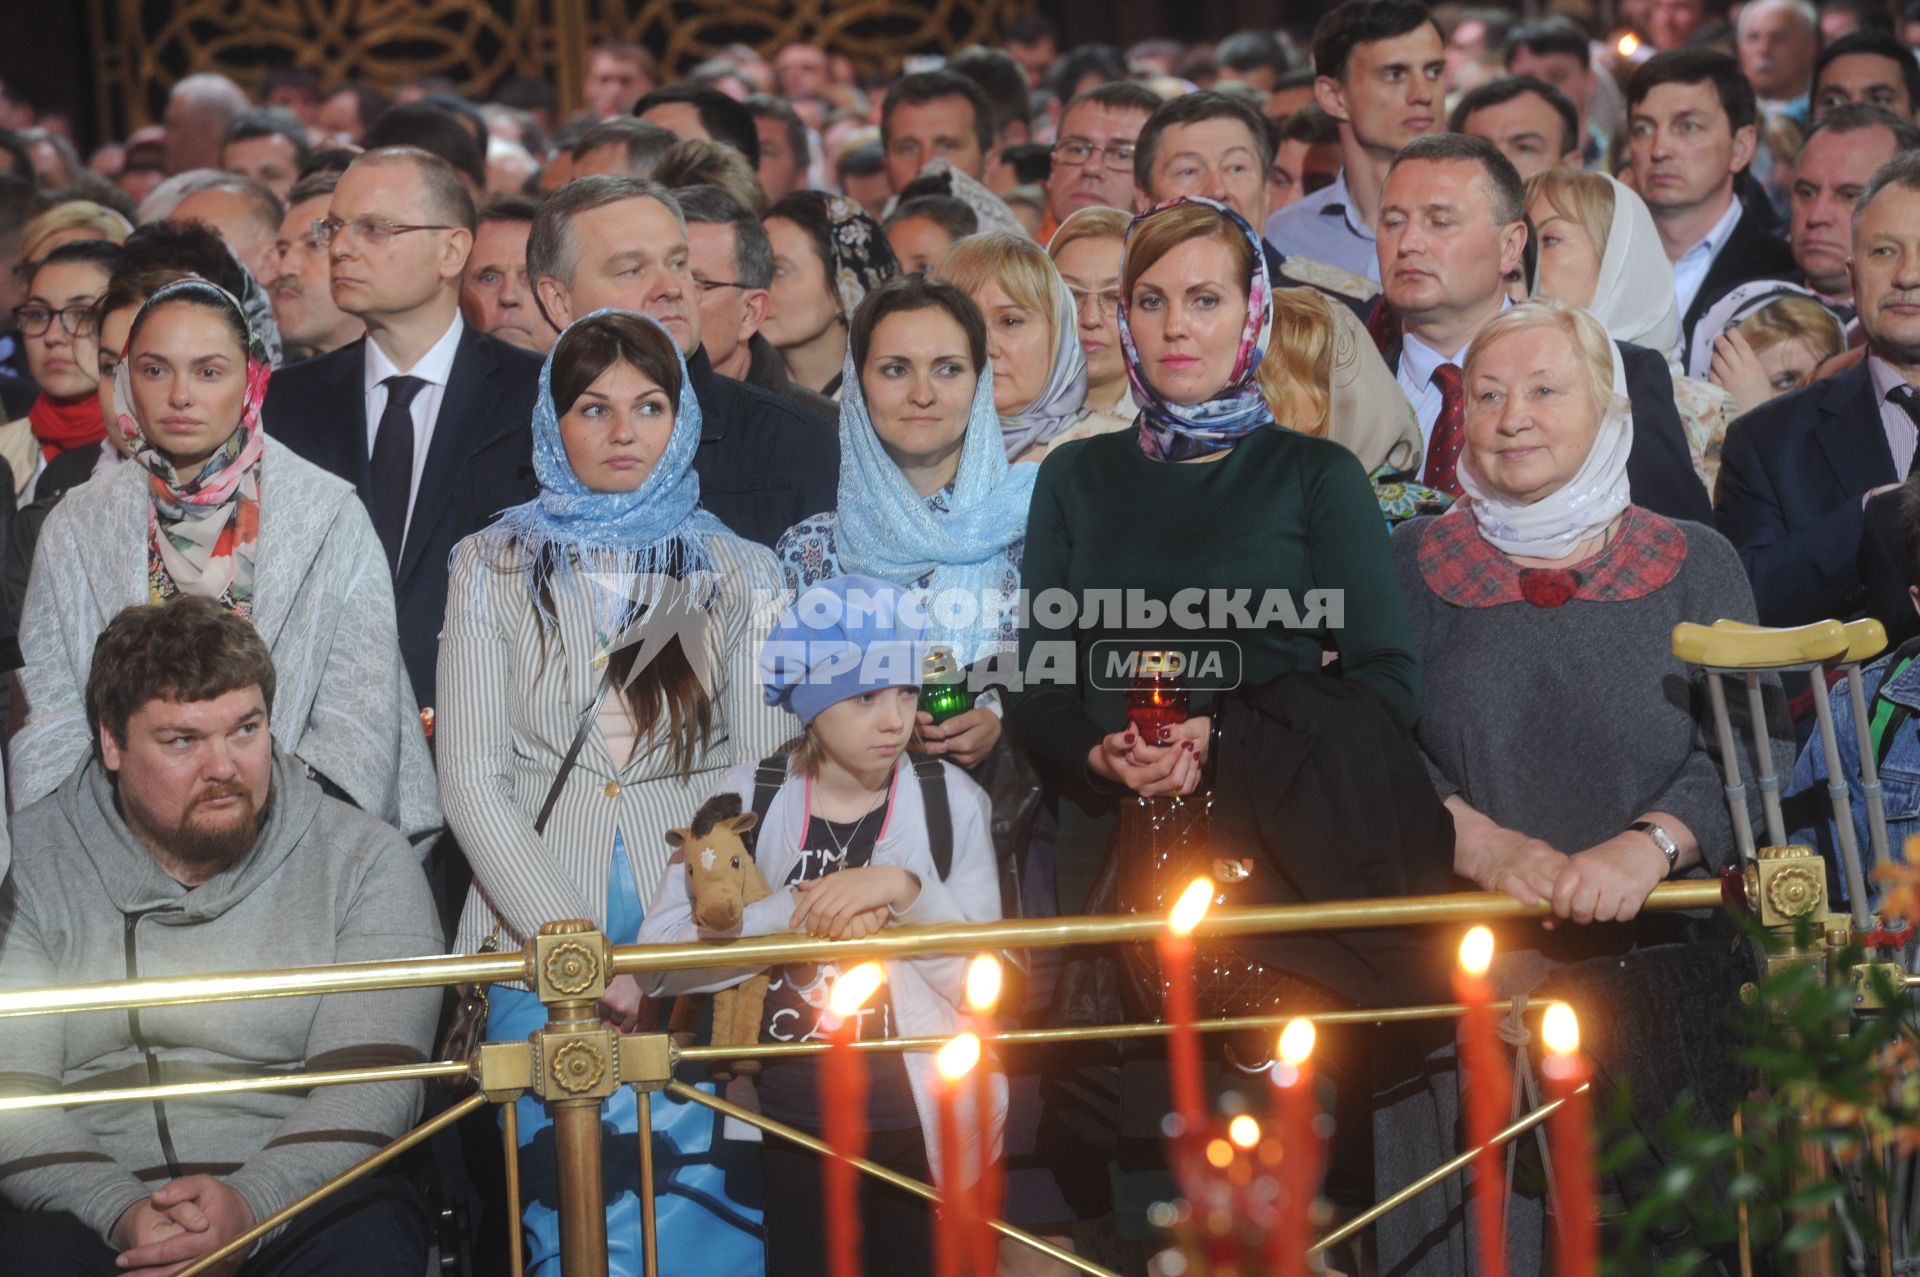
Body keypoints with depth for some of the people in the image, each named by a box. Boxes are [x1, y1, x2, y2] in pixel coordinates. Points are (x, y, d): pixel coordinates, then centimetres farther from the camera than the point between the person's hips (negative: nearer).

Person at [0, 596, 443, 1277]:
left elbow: (368, 1085, -5)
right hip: (91, 1196, 1)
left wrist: (249, 1202, -23)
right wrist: (120, 1214, -20)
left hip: (304, 1191, 0)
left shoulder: (363, 860, 5)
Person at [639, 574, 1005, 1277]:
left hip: (922, 1134, 0)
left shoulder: (951, 801, -3)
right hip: (786, 1133, 0)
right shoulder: (747, 800, -2)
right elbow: (659, 955, -12)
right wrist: (796, 916, -22)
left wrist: (905, 891, -23)